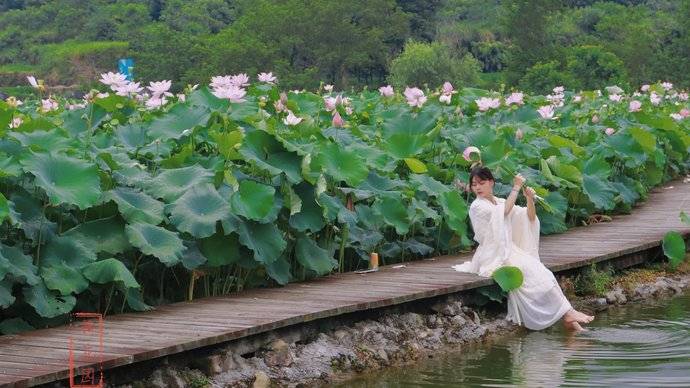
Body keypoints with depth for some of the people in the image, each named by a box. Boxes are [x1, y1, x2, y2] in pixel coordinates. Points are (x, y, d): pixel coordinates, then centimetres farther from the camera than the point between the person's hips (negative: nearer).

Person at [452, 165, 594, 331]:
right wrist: (516, 188, -16)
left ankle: (569, 319, -22)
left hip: (510, 252, 6)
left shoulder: (501, 202, 15)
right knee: (531, 270, -25)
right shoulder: (477, 206, -5)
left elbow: (529, 218, 10)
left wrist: (530, 199, -8)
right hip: (494, 257, -6)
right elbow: (504, 212, -21)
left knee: (541, 272, -17)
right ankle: (568, 313, -21)